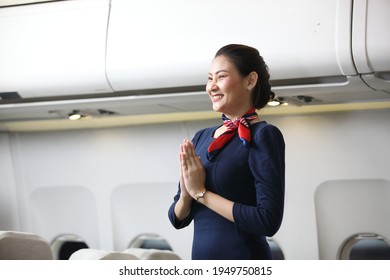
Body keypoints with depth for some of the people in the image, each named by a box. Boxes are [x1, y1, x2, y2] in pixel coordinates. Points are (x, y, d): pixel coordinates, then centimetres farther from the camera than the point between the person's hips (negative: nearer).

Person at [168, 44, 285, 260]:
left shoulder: (263, 136, -11)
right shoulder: (201, 137, 6)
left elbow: (269, 220, -20)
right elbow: (178, 219, 9)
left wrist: (201, 193, -15)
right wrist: (186, 194, -11)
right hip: (200, 260, 6)